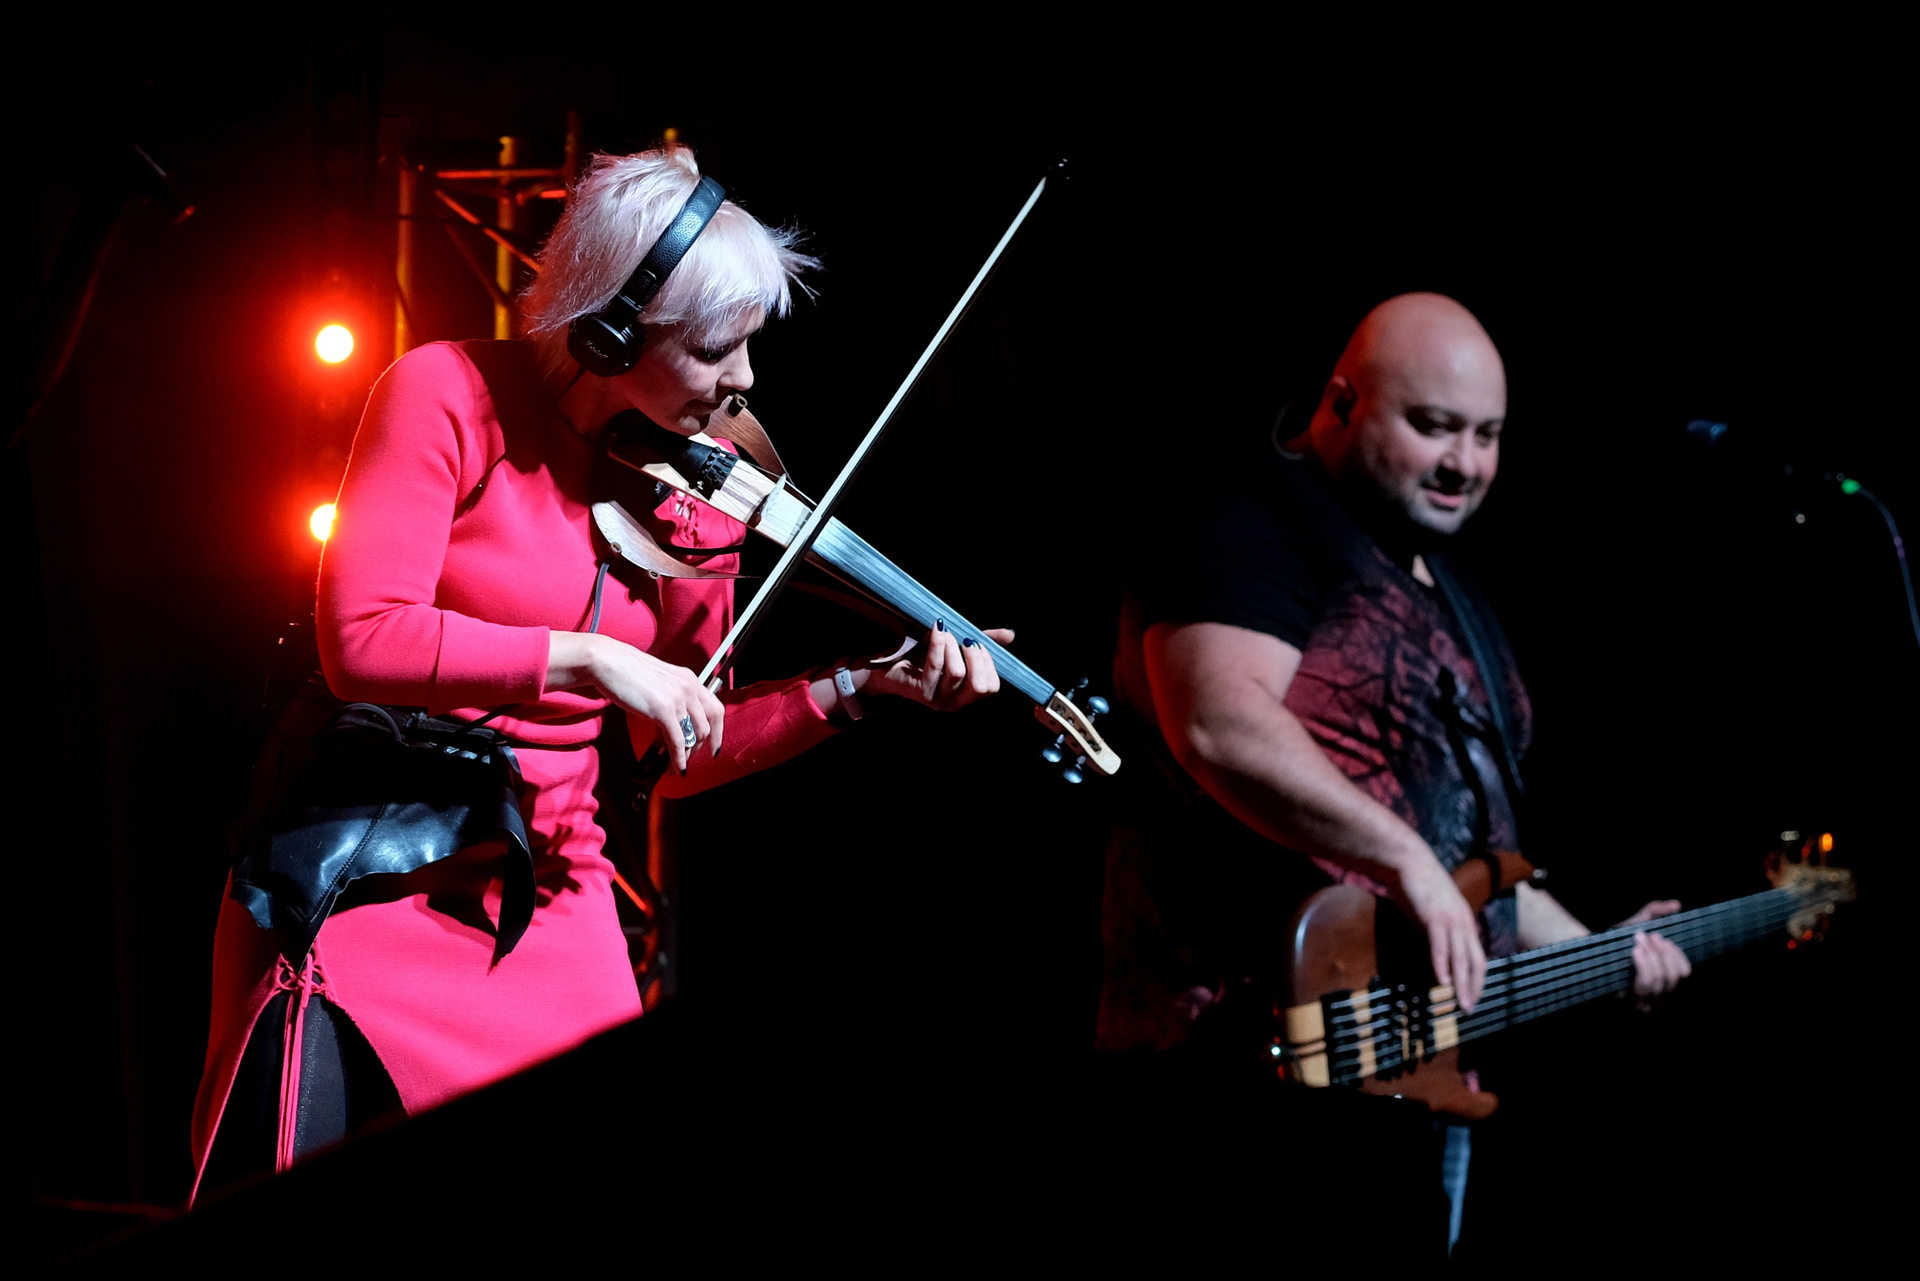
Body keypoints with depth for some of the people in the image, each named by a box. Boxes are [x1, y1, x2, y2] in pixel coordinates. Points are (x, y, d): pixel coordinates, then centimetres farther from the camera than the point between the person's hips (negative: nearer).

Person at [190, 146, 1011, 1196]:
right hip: (368, 895, -4)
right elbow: (362, 638, -22)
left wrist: (854, 687, -2)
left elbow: (674, 759, 7)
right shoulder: (452, 396, -11)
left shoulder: (695, 487, 3)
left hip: (550, 915, 5)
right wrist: (586, 656, -25)